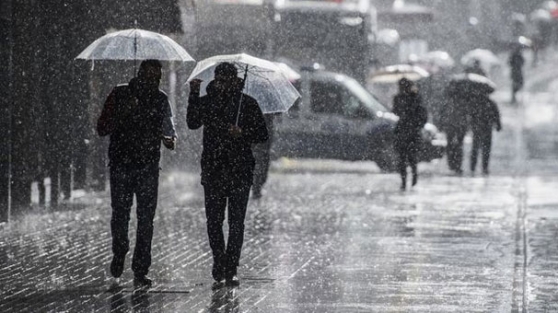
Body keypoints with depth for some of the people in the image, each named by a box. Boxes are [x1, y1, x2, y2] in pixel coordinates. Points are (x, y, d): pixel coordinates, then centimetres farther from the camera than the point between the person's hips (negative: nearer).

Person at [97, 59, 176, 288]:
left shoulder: (160, 99, 10)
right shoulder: (120, 95, 3)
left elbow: (168, 129, 19)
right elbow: (102, 129, 1)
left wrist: (170, 140, -5)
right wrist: (123, 113, -15)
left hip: (148, 166, 1)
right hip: (121, 164, -1)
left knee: (146, 217, -6)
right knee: (120, 214, -3)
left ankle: (140, 271, -4)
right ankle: (119, 253, 25)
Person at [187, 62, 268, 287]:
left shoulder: (247, 104, 4)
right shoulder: (206, 102, 8)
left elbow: (262, 134, 4)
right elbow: (192, 123, -6)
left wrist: (243, 133, -14)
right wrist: (193, 95, -13)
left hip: (240, 170, -2)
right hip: (213, 170, 2)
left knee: (236, 222, -4)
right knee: (213, 220, 4)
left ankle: (230, 270, -1)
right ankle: (219, 260, 24)